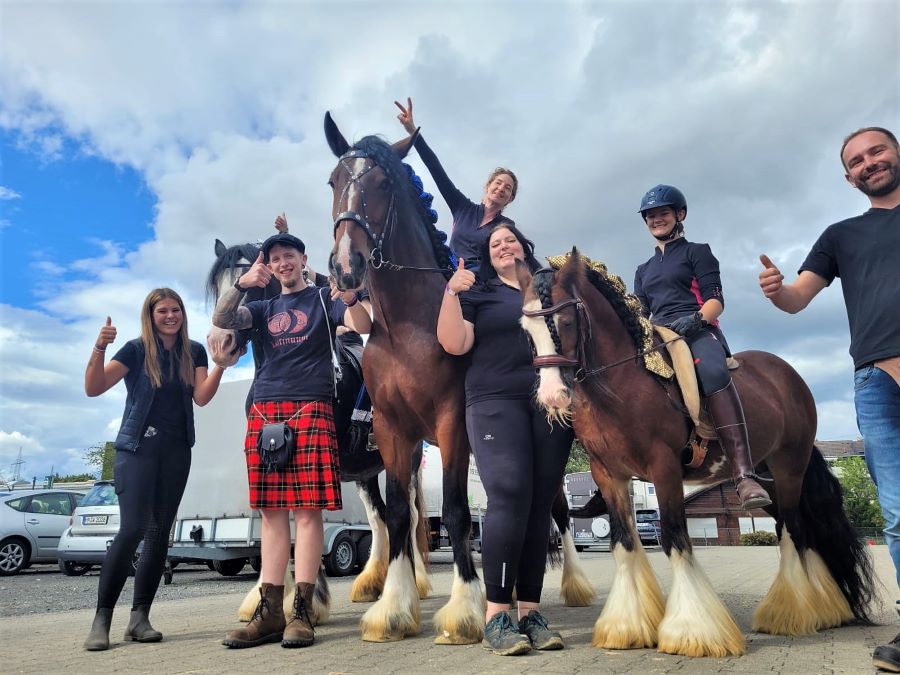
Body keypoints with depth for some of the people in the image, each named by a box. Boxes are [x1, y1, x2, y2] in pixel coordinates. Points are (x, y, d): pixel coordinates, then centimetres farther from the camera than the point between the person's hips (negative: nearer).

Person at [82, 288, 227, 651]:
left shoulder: (194, 351, 7)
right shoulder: (137, 349, -3)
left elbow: (201, 397, -4)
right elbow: (93, 388, -9)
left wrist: (222, 363, -17)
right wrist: (99, 348, -24)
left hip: (177, 450, 4)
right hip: (137, 447, -4)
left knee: (159, 532, 3)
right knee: (133, 528, -16)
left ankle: (139, 617, 9)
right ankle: (101, 618, -5)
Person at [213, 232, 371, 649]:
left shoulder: (323, 298, 10)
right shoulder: (265, 307, 22)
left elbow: (363, 327, -7)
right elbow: (221, 320, 6)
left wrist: (351, 300, -28)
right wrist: (242, 283, -10)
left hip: (309, 408, -4)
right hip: (264, 411, 5)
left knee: (307, 508, -7)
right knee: (271, 510, 4)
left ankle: (301, 612, -3)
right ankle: (270, 612, 9)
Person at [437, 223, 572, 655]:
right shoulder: (477, 294, 13)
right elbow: (454, 344, -2)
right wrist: (451, 293, -10)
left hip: (552, 403, 4)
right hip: (496, 402, -3)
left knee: (540, 504, 2)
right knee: (509, 497, -17)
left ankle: (530, 611, 9)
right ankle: (496, 615, -8)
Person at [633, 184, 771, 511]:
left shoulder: (696, 252, 14)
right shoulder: (644, 270, 29)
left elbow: (716, 300, 1)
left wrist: (696, 320, -20)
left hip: (697, 331, -5)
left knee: (713, 372, -38)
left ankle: (745, 476, -49)